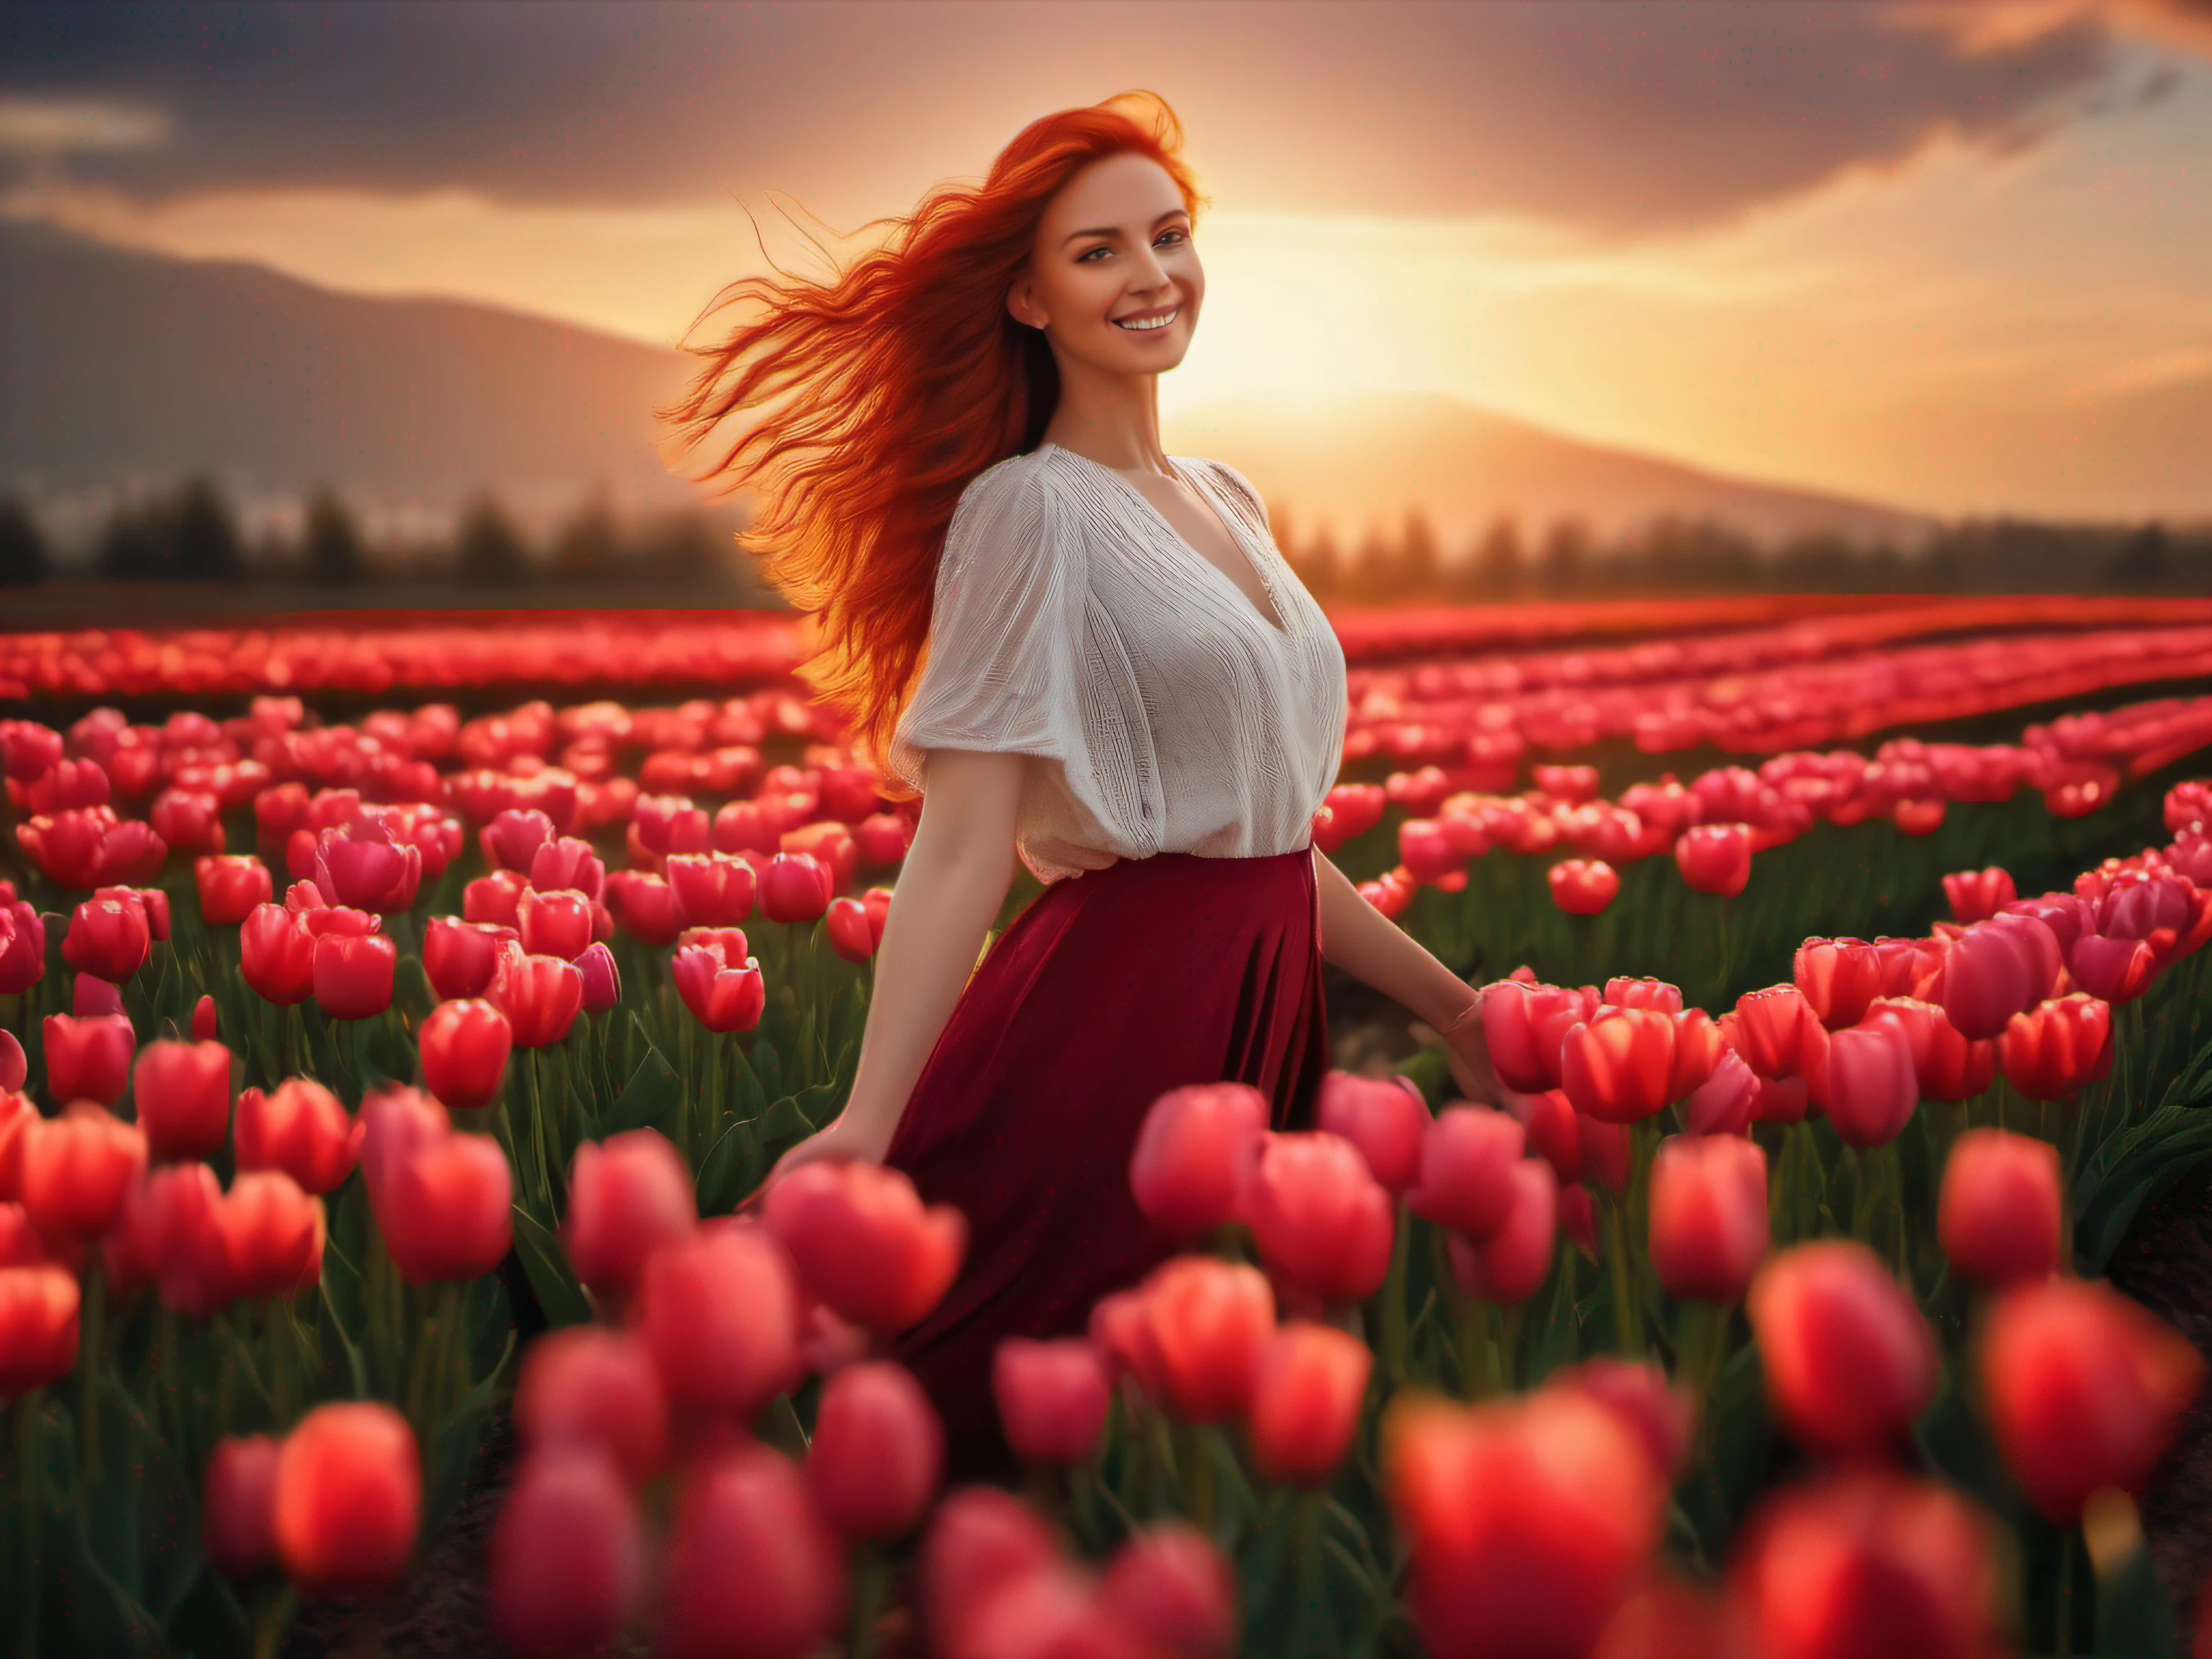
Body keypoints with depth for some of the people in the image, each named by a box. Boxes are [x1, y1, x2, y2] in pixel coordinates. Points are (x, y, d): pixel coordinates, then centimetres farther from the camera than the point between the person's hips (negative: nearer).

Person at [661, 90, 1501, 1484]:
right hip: (1109, 1022, -8)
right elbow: (962, 845, -16)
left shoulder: (1229, 505, 14)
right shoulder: (1031, 507, -9)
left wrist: (1449, 1005, 19)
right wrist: (868, 1125, -27)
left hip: (1260, 1020, 8)